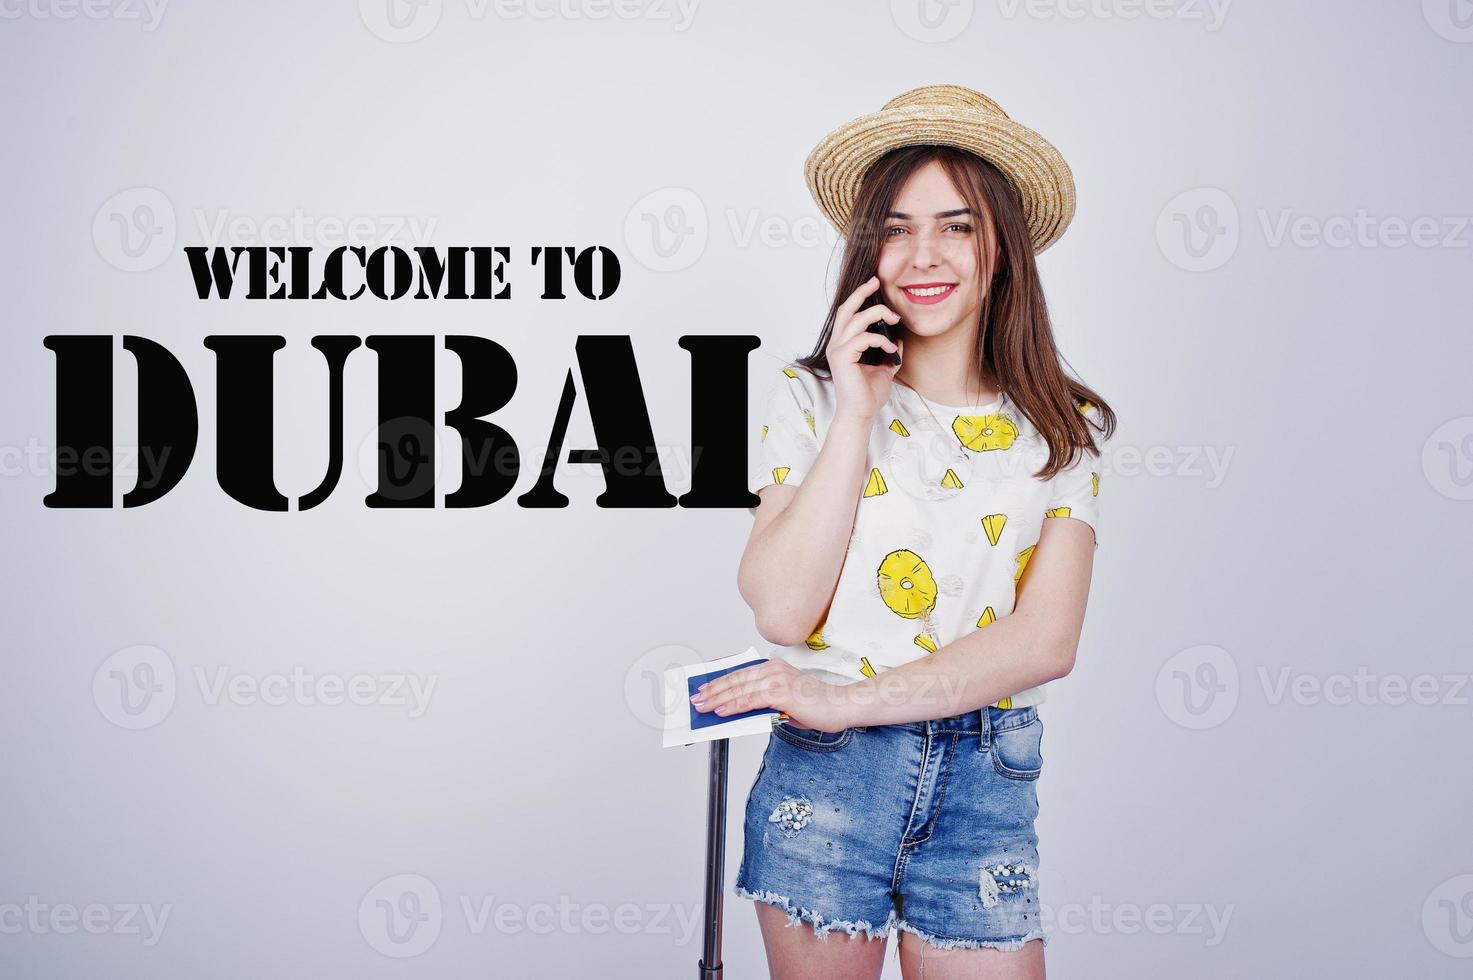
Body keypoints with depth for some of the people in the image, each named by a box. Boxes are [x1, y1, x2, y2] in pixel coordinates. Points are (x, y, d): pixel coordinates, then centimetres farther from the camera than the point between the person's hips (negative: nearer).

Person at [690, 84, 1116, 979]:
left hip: (987, 788, 1)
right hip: (824, 774, -1)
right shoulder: (811, 398, 0)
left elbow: (1047, 639, -7)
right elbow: (783, 610, -10)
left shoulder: (1063, 430, 4)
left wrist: (852, 699, -16)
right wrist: (855, 417, -12)